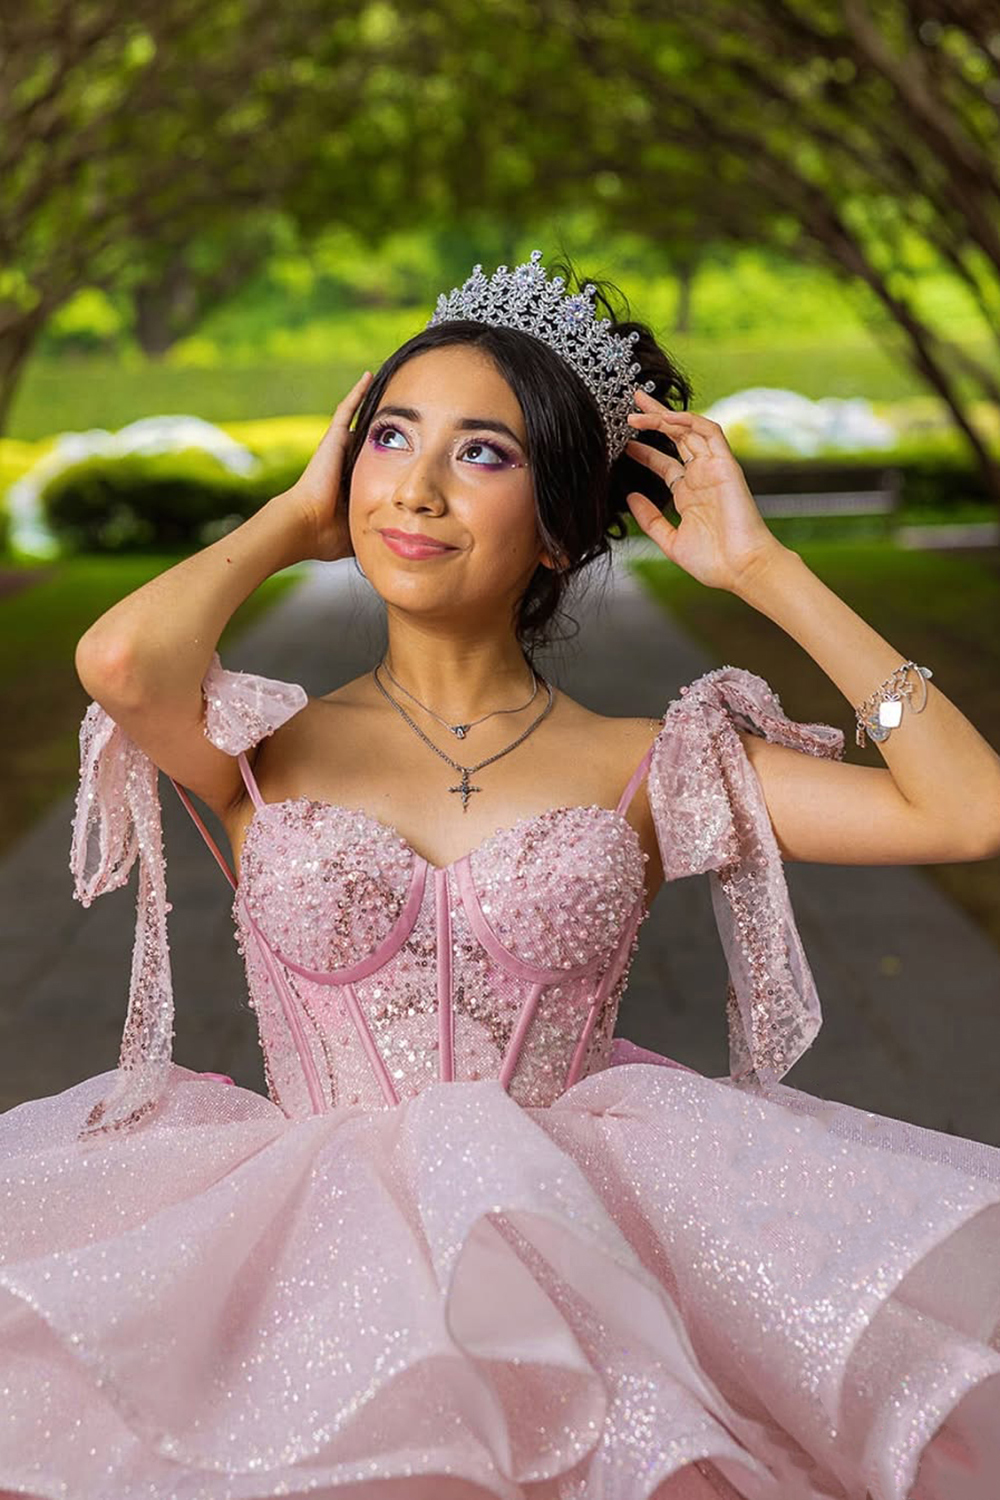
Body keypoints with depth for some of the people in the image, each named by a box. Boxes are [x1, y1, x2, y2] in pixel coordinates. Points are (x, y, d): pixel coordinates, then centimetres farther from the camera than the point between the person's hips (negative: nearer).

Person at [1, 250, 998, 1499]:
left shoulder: (647, 772, 5)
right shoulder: (270, 751, 5)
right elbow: (120, 660, -19)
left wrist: (764, 570, 1)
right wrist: (294, 518, 2)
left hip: (569, 1238, 0)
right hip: (316, 1245, 1)